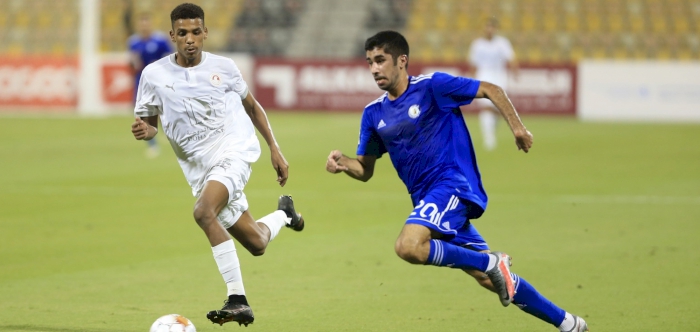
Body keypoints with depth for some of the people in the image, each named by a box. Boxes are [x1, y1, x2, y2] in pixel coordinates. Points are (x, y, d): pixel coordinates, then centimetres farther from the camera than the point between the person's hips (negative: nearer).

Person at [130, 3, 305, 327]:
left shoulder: (222, 67, 0)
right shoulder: (154, 75, 0)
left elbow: (252, 106, 15)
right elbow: (149, 123, 10)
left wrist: (275, 149, 14)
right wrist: (144, 130, -15)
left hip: (235, 151, -3)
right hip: (200, 168, 3)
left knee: (203, 212, -31)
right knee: (256, 244, 7)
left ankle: (237, 299, -25)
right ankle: (283, 214, 44)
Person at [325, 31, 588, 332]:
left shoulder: (432, 86, -7)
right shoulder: (374, 114, 10)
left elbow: (490, 90, -1)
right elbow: (365, 170, 13)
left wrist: (517, 126, -11)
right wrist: (343, 163, -8)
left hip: (452, 184, -6)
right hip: (426, 198, 6)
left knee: (408, 247, -31)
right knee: (493, 280, 6)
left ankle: (491, 263, -14)